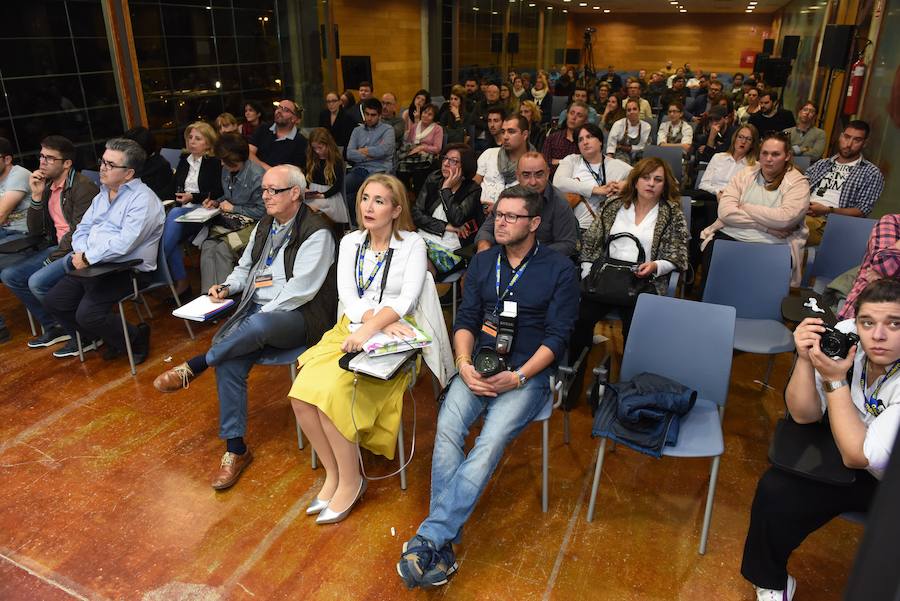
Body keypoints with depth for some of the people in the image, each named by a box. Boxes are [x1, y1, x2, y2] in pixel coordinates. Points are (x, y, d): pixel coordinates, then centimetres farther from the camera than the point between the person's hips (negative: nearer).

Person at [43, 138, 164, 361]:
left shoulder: (143, 199, -15)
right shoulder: (102, 195, 15)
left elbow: (124, 242, -24)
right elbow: (82, 230, 17)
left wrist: (88, 258, -17)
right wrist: (81, 253, -4)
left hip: (128, 270, -9)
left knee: (88, 314, -22)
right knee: (53, 301, 7)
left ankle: (136, 338, 3)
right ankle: (85, 337, 29)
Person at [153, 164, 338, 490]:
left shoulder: (316, 232, -8)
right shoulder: (265, 225, 18)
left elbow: (301, 289, -16)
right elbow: (245, 267, 30)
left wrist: (261, 316, -17)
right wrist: (227, 287, 8)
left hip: (297, 317, -6)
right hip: (257, 313, 7)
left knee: (257, 326, -40)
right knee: (229, 363, -20)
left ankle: (194, 366, -17)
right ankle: (235, 450, -11)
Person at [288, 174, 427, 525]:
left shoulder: (412, 244, 0)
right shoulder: (350, 243, 12)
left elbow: (408, 298, -11)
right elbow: (348, 296, 1)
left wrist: (371, 328, -25)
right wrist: (381, 321, -17)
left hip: (392, 338, -4)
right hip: (350, 331, 5)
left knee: (333, 394, -26)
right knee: (303, 394, -19)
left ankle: (350, 481, -5)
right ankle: (332, 473, 1)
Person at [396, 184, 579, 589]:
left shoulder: (559, 270, 0)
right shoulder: (483, 263, 14)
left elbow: (557, 336, -4)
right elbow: (465, 320, 11)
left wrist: (517, 377, -16)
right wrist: (464, 364, -8)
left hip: (528, 373, -3)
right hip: (479, 366, 3)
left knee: (492, 441, -29)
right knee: (447, 428, -25)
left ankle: (429, 538, -27)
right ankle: (443, 548, -23)